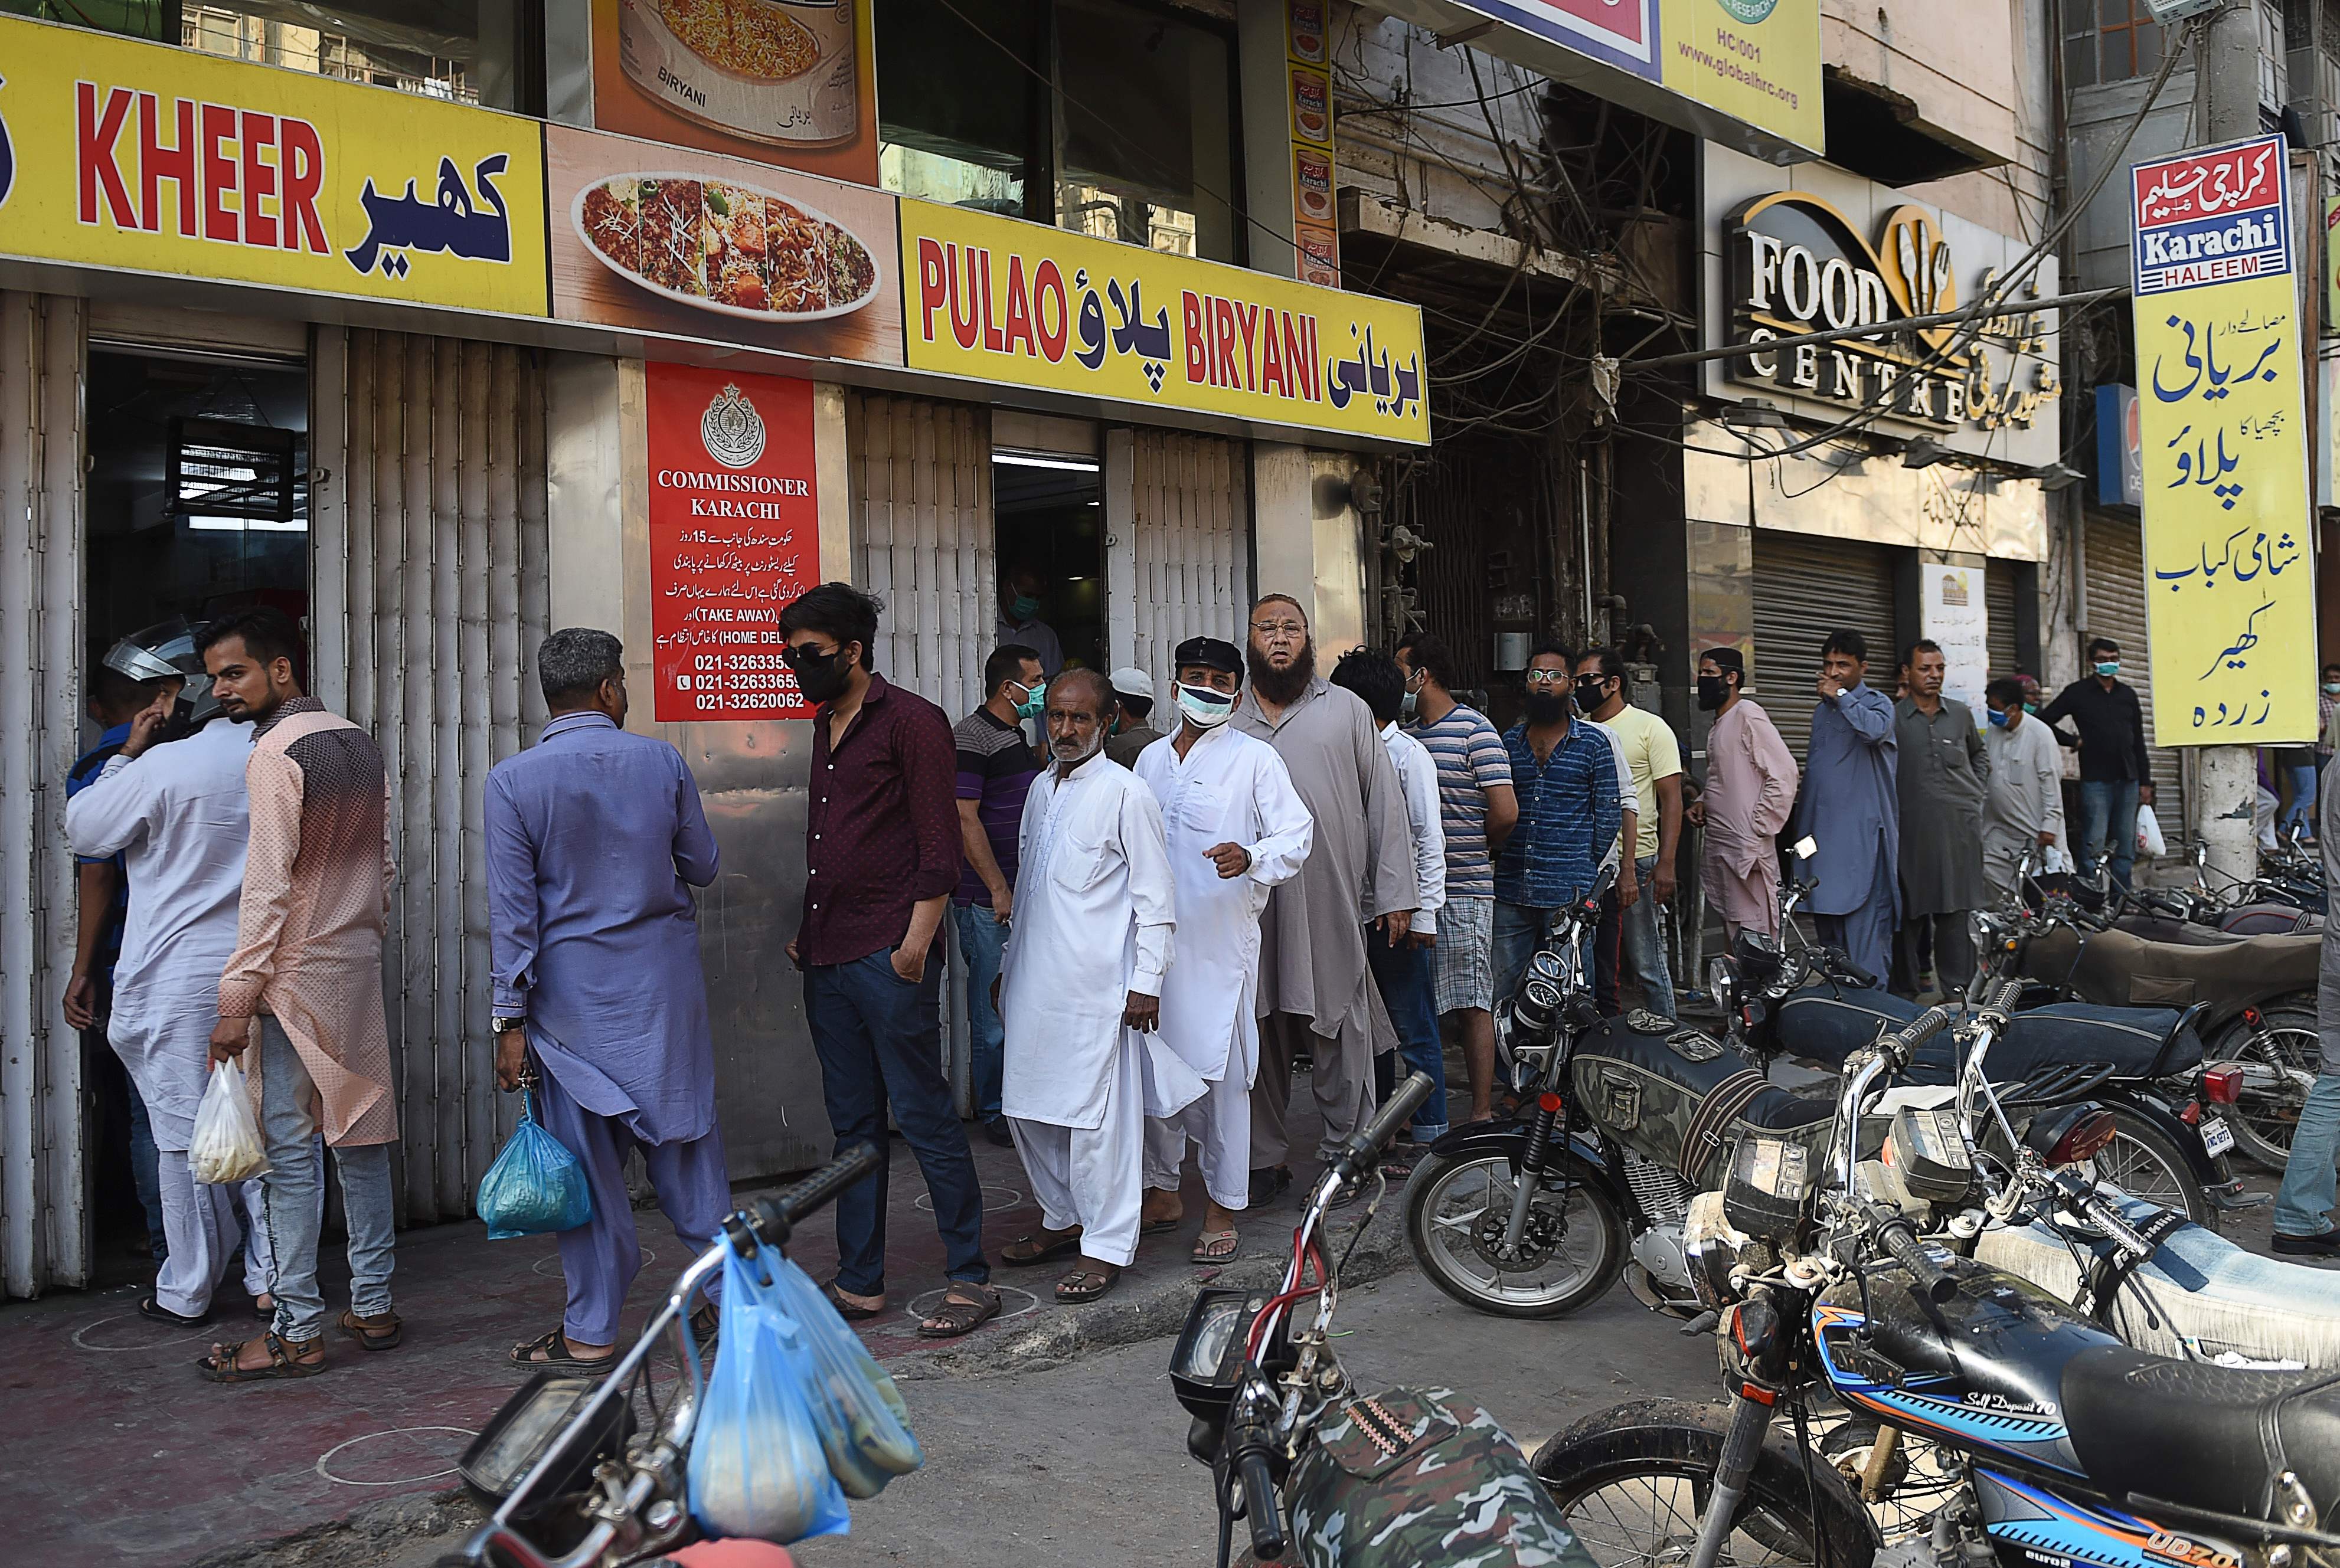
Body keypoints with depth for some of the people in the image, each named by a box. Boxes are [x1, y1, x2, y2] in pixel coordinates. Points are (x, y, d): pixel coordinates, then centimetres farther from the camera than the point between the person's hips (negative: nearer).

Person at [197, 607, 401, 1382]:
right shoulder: (360, 744, 10)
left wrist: (237, 996, -17)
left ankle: (298, 1331, 3)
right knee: (360, 1137, 12)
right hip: (360, 969, 8)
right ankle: (372, 1305, 19)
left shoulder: (276, 753, -14)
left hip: (296, 974, -8)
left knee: (290, 1151, -2)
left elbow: (268, 883, -18)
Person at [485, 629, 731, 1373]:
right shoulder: (663, 761, -3)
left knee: (586, 1160, 5)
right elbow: (702, 867, 7)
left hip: (572, 991, -2)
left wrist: (512, 1018, -5)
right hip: (665, 983, 2)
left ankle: (591, 1333, 13)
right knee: (686, 1138, 13)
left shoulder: (513, 781, -8)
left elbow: (513, 910, -9)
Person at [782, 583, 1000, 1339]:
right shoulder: (825, 728, 18)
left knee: (923, 1115, -4)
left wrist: (917, 942, -17)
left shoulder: (910, 721, -6)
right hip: (828, 960, 8)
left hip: (890, 957, -8)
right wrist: (808, 932, 18)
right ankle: (860, 1283, 20)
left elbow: (939, 843, -11)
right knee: (854, 1125, 12)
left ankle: (971, 1279, 6)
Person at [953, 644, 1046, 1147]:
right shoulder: (970, 737, -12)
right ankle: (994, 1112, 10)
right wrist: (999, 890, -19)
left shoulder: (1018, 735, 17)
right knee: (993, 1010, -1)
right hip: (988, 899, -9)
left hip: (1025, 894, 9)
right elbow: (965, 820, -17)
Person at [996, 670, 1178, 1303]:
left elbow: (1155, 897, -8)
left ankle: (1107, 1245, 7)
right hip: (1036, 980, 8)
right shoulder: (1041, 788, 14)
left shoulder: (1126, 792, -7)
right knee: (1029, 1107, 13)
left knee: (1097, 1114, -4)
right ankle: (1063, 1219, 29)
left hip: (1096, 984, -7)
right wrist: (1008, 964, 22)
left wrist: (1146, 982, -12)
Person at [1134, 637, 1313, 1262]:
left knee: (1221, 1071, -3)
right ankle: (1162, 1191, 24)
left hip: (1221, 938, -5)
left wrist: (1252, 858, -27)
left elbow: (1298, 833, -7)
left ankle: (1223, 1207, 8)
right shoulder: (1151, 758, 17)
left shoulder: (1255, 758, 0)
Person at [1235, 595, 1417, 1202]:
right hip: (1253, 909, 2)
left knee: (1339, 1027, 1)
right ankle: (1267, 1158, 18)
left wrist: (1396, 894, 1)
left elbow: (1385, 804, 6)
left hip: (1333, 906, -2)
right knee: (1258, 1031, 7)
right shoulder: (1229, 723, 13)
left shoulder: (1347, 710, 8)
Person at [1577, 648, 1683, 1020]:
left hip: (1637, 864, -6)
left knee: (1647, 967, -3)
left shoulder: (1651, 727, -3)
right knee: (1594, 965, 11)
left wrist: (1666, 864, -15)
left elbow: (1671, 799, -7)